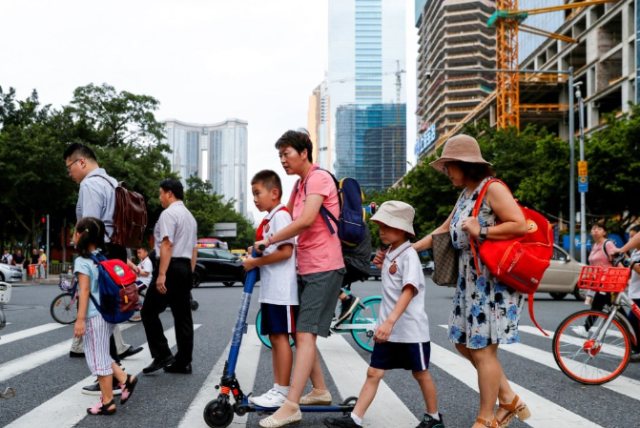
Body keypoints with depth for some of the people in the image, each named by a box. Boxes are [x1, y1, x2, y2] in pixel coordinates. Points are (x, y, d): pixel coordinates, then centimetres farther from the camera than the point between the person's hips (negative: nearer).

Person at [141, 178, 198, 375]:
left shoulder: (169, 213, -8)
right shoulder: (190, 216, 21)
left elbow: (167, 244, -18)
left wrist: (161, 274, -22)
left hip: (171, 267, -9)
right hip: (185, 268, 9)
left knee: (149, 312, -2)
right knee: (183, 315, 7)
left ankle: (162, 355, -6)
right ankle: (183, 362, 9)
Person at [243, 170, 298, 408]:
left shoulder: (281, 215, -11)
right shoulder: (268, 220, 18)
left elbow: (286, 251, -21)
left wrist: (256, 262, -16)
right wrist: (254, 253, 8)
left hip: (281, 290, -10)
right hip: (269, 289, 10)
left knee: (280, 337, -6)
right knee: (274, 338, 11)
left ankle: (282, 392, -2)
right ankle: (277, 389, 16)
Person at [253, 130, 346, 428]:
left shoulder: (319, 178, -13)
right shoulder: (299, 185, 17)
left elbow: (306, 221, -25)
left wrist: (269, 240, -17)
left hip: (323, 268, -10)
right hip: (306, 268, 10)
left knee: (306, 333, -15)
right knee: (302, 333, 12)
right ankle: (320, 390, 24)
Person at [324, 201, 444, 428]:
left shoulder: (409, 255, -15)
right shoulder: (389, 254, 10)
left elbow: (409, 291, -29)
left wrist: (390, 321, -40)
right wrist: (382, 267, 13)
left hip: (411, 330, -7)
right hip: (388, 328, 7)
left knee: (421, 373, 9)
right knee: (373, 373, 3)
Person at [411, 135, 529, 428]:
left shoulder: (492, 189, -11)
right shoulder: (465, 194, 16)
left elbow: (520, 225, -20)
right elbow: (444, 231, 21)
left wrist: (481, 232, -20)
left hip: (494, 280, -9)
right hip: (471, 280, 9)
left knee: (483, 350, -2)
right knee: (464, 344, 12)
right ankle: (509, 401, 23)